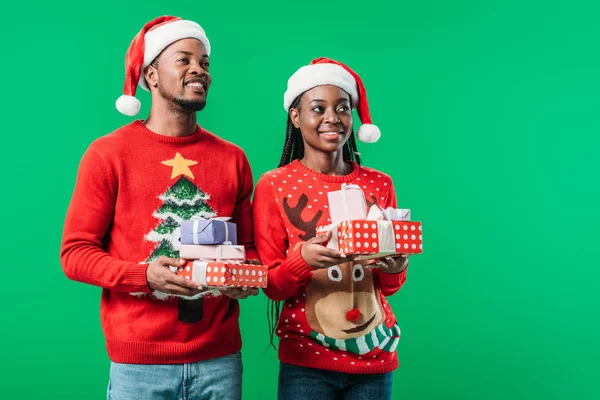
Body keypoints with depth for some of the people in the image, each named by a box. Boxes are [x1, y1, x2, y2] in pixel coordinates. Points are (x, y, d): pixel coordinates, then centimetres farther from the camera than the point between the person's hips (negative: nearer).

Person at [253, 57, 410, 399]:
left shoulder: (380, 185, 1)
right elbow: (272, 286, -4)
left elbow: (390, 286, 8)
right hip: (306, 359, -2)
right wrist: (303, 259, -23)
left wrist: (395, 268, -14)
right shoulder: (274, 186, -5)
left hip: (375, 356, 2)